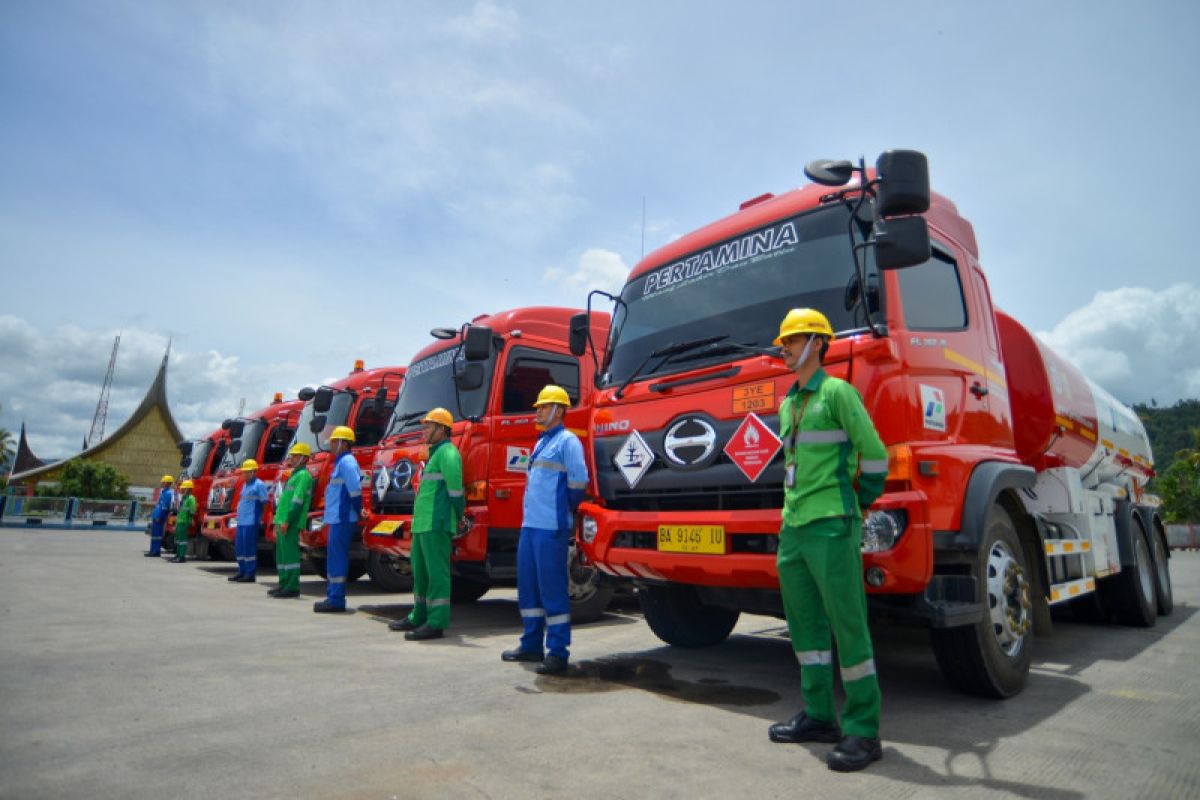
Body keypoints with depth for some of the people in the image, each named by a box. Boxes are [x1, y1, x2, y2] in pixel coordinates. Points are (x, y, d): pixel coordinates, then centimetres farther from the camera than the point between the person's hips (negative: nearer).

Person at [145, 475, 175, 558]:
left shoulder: (167, 493, -16)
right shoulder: (163, 492, 17)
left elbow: (164, 507, -21)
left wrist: (159, 517, -22)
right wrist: (153, 513, 25)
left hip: (159, 517, -10)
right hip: (156, 516, 10)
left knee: (156, 534, -6)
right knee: (154, 533, 15)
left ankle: (155, 552, -3)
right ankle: (153, 551, 22)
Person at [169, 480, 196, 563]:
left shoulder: (190, 498, -13)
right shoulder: (183, 498, 19)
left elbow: (192, 511, -18)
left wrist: (190, 521, -23)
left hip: (184, 522, -11)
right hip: (179, 521, 11)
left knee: (182, 539, -10)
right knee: (178, 538, 16)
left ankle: (182, 557, -8)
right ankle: (178, 555, 26)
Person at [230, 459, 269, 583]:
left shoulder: (259, 485, -8)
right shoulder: (245, 485, 18)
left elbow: (265, 502, -11)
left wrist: (261, 519, -14)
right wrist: (238, 515, 18)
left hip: (251, 522, -9)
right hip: (241, 521, 9)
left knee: (249, 547, -7)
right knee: (239, 547, 12)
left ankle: (250, 575, -2)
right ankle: (242, 572, 22)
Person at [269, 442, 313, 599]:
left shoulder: (303, 475, -10)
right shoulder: (295, 475, 23)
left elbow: (297, 500, -19)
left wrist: (287, 521, -23)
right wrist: (278, 521, 22)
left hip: (290, 523, -10)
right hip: (283, 521, 10)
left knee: (289, 552, -10)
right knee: (281, 553, 13)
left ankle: (292, 587, -8)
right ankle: (284, 584, 21)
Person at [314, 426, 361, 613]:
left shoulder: (346, 461, -14)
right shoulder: (341, 461, 19)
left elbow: (355, 489, -21)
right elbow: (353, 489, 21)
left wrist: (357, 511, -13)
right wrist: (357, 510, 15)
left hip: (342, 518, -11)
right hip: (337, 518, 11)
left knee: (338, 557, -7)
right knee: (333, 556, 16)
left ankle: (336, 600, -2)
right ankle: (333, 596, 24)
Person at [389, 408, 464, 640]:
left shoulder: (447, 452, -11)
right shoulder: (435, 453, 22)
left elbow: (454, 483, -23)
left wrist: (458, 514, -16)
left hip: (436, 523, -11)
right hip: (422, 523, 11)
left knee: (437, 571, -7)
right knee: (420, 570, 18)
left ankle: (436, 623, -3)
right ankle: (419, 617, 30)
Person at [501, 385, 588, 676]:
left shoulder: (568, 441, -7)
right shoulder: (541, 442, 20)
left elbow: (579, 481, -12)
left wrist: (567, 511, -1)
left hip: (552, 527, -9)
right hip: (530, 524, 9)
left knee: (552, 588, -5)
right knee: (528, 586, 14)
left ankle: (558, 652, 4)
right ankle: (531, 645, 26)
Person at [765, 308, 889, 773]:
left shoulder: (837, 392, -7)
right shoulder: (787, 404, 17)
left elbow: (874, 455, -7)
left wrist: (860, 503, 3)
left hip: (831, 526, -8)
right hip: (793, 528, 8)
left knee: (848, 625, -1)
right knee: (805, 625, 13)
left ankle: (863, 731, 10)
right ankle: (819, 717, 25)